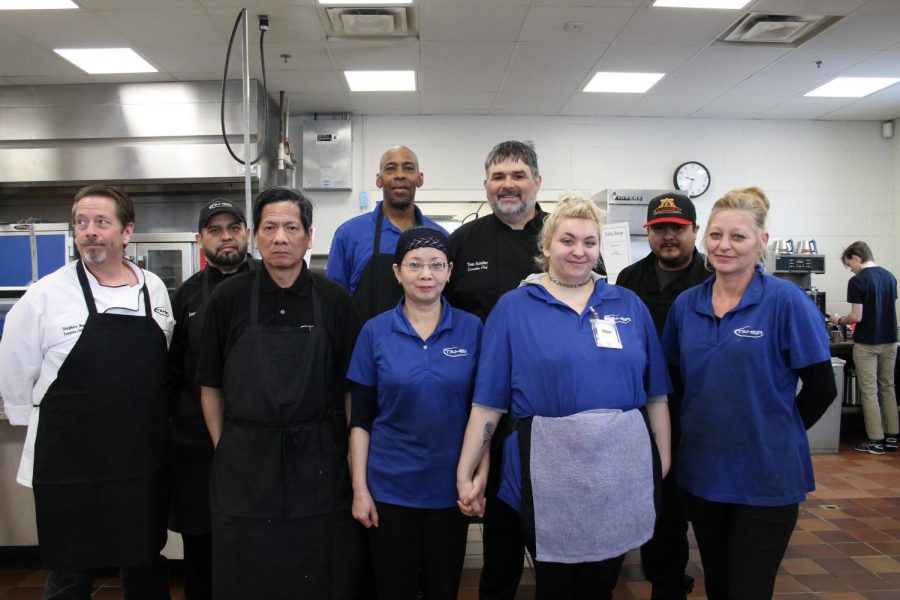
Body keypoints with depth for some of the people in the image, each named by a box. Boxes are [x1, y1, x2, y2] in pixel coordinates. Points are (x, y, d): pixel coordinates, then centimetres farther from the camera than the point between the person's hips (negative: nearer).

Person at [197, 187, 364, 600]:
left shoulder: (335, 301, 0)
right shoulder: (228, 299, 0)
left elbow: (351, 389, 3)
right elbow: (210, 386, 5)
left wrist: (353, 458, -1)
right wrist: (225, 451, 1)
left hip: (319, 466, 0)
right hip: (243, 466, 0)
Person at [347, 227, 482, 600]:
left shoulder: (472, 329, -3)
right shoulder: (375, 332, -4)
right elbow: (360, 418, -2)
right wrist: (359, 488, -4)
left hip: (451, 487, 1)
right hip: (390, 488, 0)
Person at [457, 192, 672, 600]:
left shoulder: (629, 306, 6)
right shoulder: (513, 308, -1)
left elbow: (655, 395, 10)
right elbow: (488, 402, -3)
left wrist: (663, 459, 8)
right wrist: (466, 473, -5)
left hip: (621, 469, 3)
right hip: (549, 473, -2)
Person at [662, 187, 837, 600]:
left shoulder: (786, 301, -11)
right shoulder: (685, 304, 2)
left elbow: (820, 388, -7)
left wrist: (776, 433, -1)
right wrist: (705, 426, 6)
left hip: (767, 479, -4)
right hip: (702, 473, 4)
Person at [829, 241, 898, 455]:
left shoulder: (857, 281, -15)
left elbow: (857, 317, -17)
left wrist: (839, 320, 1)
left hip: (867, 343, -6)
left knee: (869, 392, 1)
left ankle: (876, 441, 5)